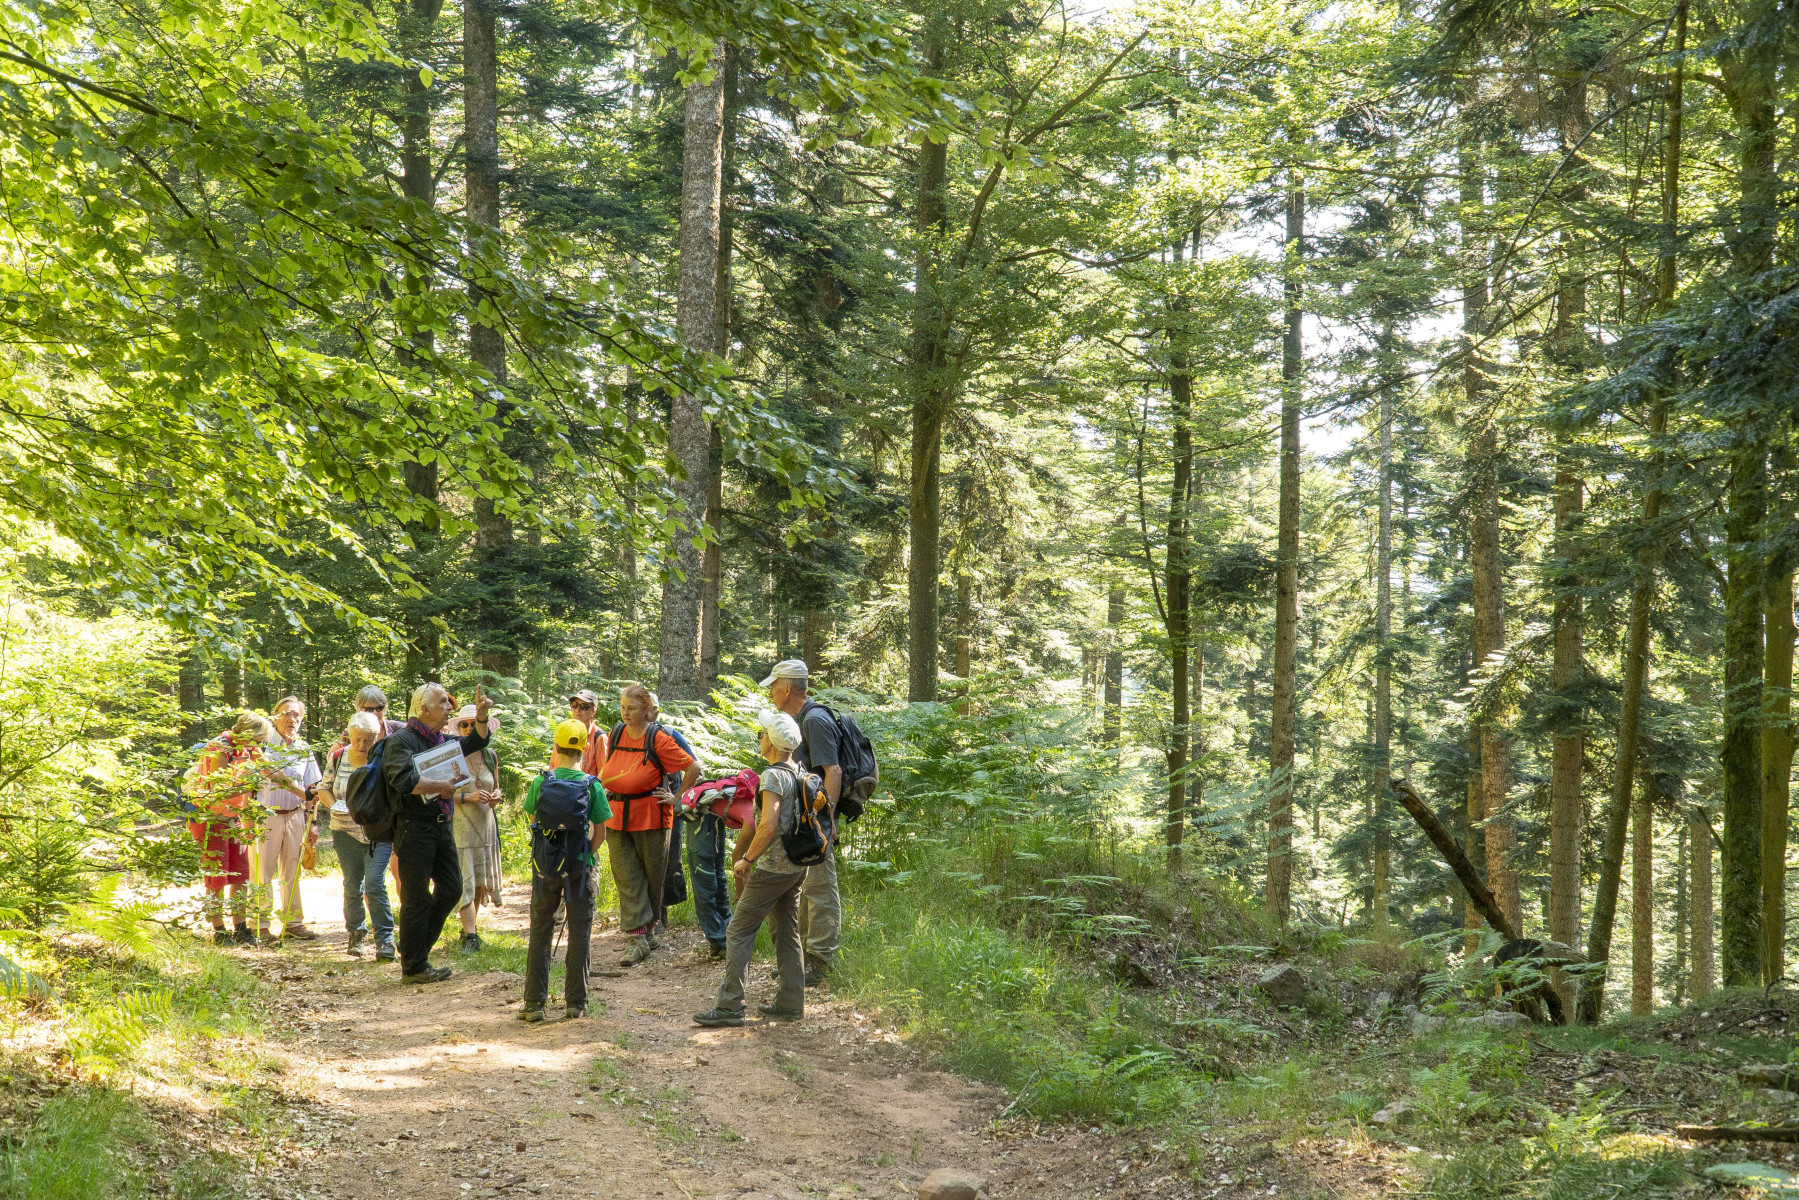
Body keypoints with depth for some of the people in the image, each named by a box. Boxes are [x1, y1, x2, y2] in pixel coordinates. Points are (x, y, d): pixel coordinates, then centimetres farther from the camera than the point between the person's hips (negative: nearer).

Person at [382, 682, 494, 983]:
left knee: (451, 888, 11)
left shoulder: (442, 740, 15)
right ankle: (413, 967, 7)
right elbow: (403, 780, -26)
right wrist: (440, 787, -17)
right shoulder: (400, 741, -11)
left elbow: (475, 743, 28)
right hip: (414, 828, -8)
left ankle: (418, 946, 25)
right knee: (417, 898, -1)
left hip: (440, 826, 8)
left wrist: (481, 715, 12)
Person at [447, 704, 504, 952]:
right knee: (464, 880, -9)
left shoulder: (490, 756, 7)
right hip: (459, 824, -5)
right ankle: (470, 935, -9)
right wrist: (468, 796, -20)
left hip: (485, 823, 5)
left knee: (480, 880, 9)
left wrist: (496, 796, -3)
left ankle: (470, 927, 24)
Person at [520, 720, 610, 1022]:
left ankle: (534, 1003, 8)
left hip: (545, 864, 1)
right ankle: (576, 1003, 9)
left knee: (540, 932, 10)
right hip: (579, 866, -1)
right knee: (579, 933, 7)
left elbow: (533, 823, 3)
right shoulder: (592, 786, -7)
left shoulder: (541, 782, -5)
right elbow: (599, 831, -3)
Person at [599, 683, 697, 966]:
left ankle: (648, 929, 25)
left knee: (652, 878, 8)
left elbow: (693, 768, -7)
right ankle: (639, 940, -3)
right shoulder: (616, 735, 4)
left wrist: (677, 798, -6)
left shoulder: (658, 739, -12)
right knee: (627, 879, -2)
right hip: (617, 818, 4)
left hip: (651, 818, -4)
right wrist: (607, 793, 16)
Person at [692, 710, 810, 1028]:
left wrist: (746, 860, -14)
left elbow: (768, 826, -25)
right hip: (798, 866, 9)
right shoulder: (800, 773, 9)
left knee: (739, 931, -3)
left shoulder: (773, 776, -17)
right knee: (788, 933, 14)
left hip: (772, 868, -9)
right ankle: (791, 1004, 16)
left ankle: (730, 1006, -5)